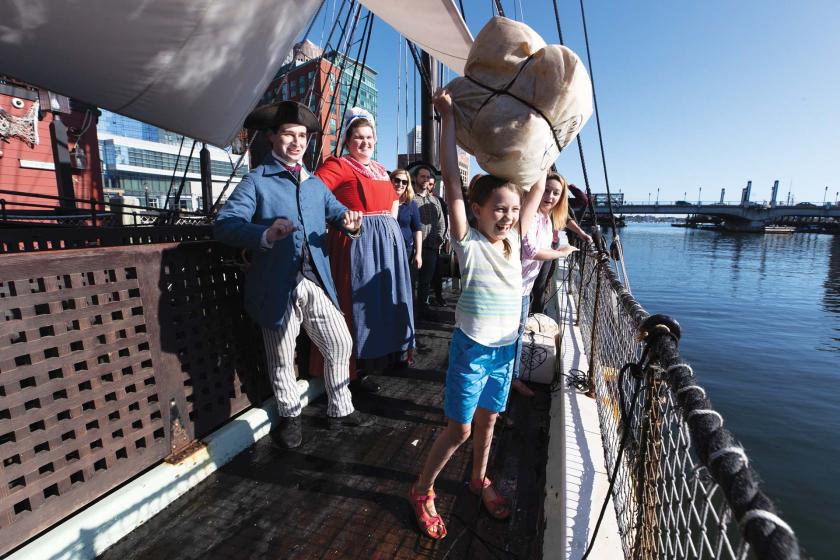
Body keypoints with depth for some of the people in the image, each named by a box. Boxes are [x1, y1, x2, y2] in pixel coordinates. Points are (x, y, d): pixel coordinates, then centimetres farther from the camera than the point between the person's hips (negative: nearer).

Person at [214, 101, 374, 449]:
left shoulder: (316, 183, 16)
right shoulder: (256, 181, -3)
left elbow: (337, 212, 11)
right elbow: (224, 225, -13)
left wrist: (348, 224, -13)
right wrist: (266, 235, -32)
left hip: (317, 285, 5)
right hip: (278, 288, -4)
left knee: (341, 345, 10)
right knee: (282, 360, 11)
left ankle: (340, 409, 31)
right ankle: (290, 417, 36)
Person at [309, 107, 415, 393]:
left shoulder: (380, 169, 17)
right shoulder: (338, 165, -5)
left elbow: (394, 199, 32)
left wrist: (390, 222, 16)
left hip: (388, 241, 8)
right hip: (357, 243, -7)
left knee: (386, 299, 13)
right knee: (360, 304, -2)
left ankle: (385, 353, 28)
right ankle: (356, 370, 10)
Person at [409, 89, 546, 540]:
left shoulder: (513, 240, 1)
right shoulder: (468, 243, -14)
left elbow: (538, 187, 7)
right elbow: (451, 179, -21)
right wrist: (447, 116, -20)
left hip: (506, 346, 5)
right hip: (472, 347, -5)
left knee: (487, 419, 21)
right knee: (460, 428, 5)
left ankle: (479, 480, 44)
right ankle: (422, 490, 28)